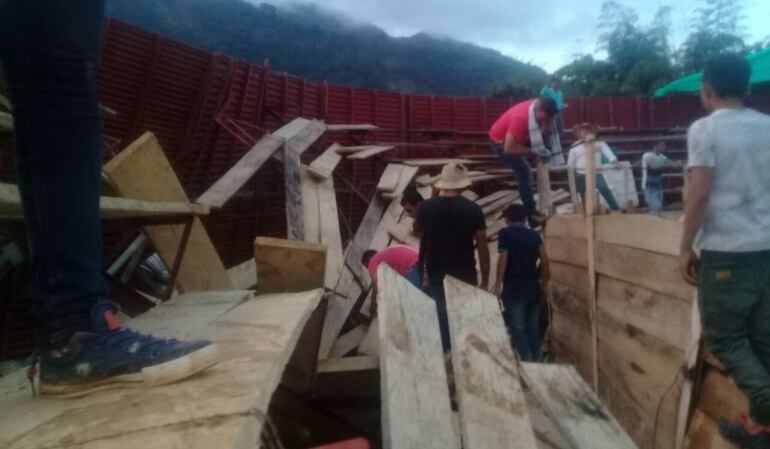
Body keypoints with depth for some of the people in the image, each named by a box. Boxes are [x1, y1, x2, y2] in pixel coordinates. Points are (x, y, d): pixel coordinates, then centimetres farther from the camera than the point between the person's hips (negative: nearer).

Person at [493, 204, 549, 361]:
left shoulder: (505, 233, -3)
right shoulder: (534, 234, 10)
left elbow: (503, 258, -13)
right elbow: (544, 260, 4)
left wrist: (498, 283, -9)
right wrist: (544, 281, 14)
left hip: (513, 287, -5)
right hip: (533, 285, 5)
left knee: (517, 327, -1)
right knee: (533, 326, 13)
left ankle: (526, 361, -6)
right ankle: (535, 360, 18)